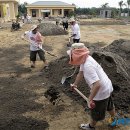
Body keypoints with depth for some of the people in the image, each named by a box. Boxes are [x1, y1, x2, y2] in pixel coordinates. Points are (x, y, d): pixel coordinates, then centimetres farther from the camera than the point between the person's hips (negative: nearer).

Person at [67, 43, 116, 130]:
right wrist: (75, 84, 22)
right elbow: (81, 73, 11)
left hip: (101, 91, -9)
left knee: (96, 111, 19)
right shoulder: (85, 59, -5)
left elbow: (97, 84, -39)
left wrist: (90, 100, -32)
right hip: (108, 87, 9)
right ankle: (114, 119, 60)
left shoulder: (88, 66, -34)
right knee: (109, 105, 34)